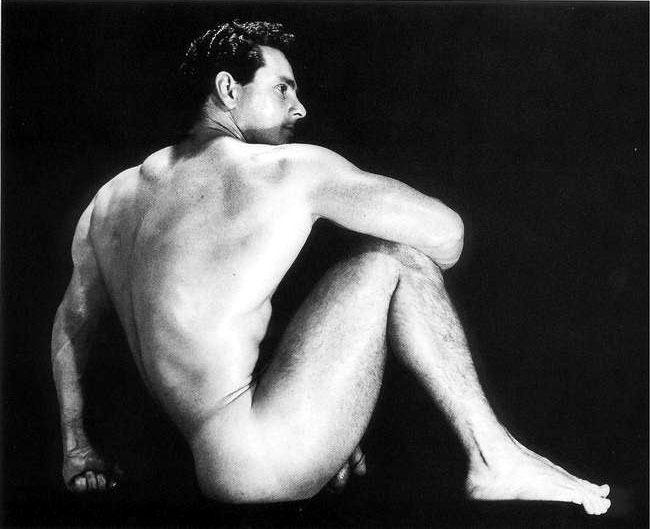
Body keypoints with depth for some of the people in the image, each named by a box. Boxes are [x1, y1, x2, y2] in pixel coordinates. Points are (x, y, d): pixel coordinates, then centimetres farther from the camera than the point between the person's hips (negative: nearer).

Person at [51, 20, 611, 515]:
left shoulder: (113, 196, 13)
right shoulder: (288, 169, -9)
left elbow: (71, 319, 23)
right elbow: (446, 233, -8)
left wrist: (77, 446, 33)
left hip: (218, 467, 8)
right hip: (262, 467, -8)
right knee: (393, 257, -4)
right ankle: (494, 458, -1)